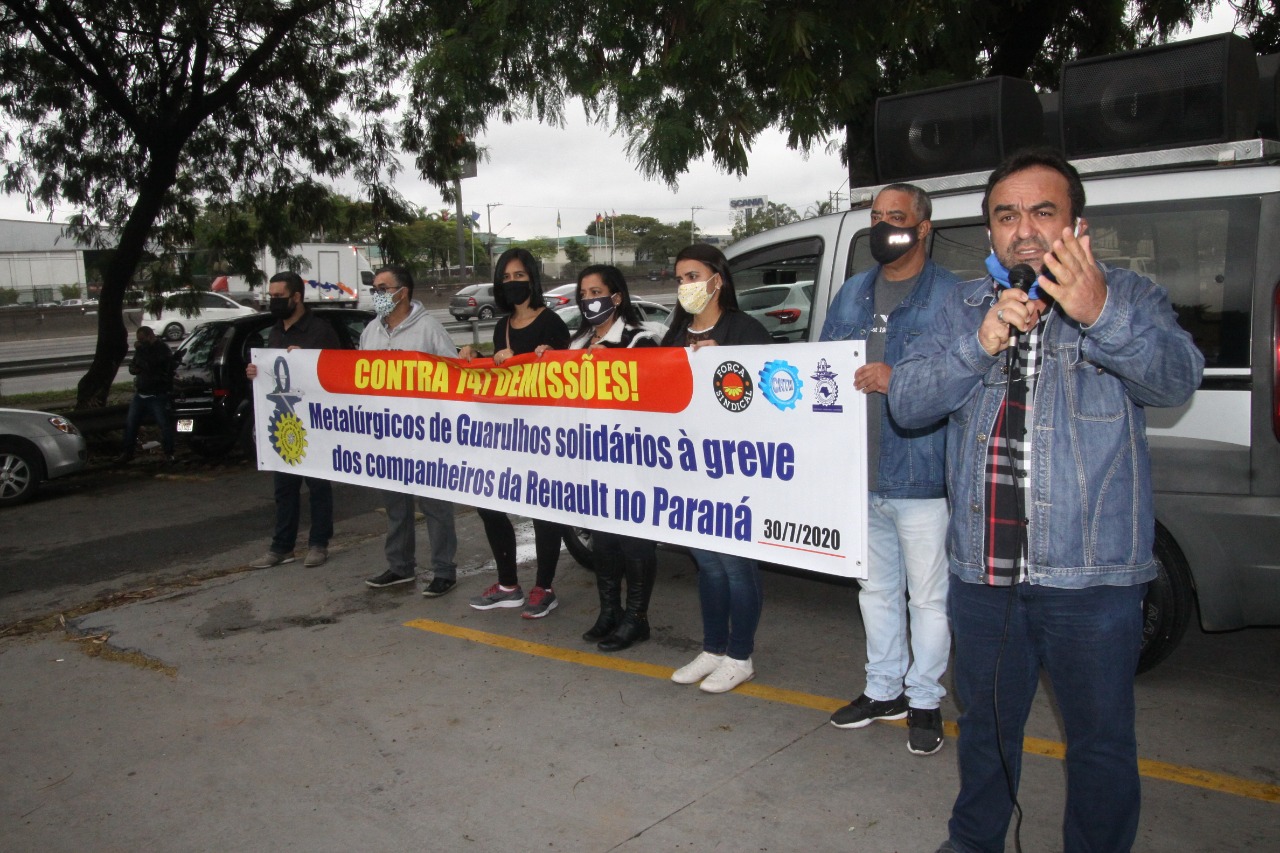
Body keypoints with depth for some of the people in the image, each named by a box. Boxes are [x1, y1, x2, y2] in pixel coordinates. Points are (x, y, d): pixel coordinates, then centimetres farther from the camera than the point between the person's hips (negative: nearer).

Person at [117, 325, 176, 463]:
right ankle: (127, 452, 15)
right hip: (140, 394, 7)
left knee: (164, 423, -6)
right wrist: (136, 369, -5)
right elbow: (132, 367, 18)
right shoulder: (142, 349, 14)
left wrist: (140, 350, -17)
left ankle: (168, 453, 3)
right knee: (130, 423, 7)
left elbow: (151, 364, -24)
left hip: (157, 395, -7)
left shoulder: (162, 348, -10)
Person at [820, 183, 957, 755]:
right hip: (859, 475, 6)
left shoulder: (950, 296, -6)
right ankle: (884, 689, 33)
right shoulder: (853, 293, 14)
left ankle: (925, 700, 22)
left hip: (922, 478, -6)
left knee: (926, 596, 5)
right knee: (876, 589, 18)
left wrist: (898, 380, -26)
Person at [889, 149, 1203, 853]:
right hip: (982, 571, 3)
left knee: (1101, 741, 12)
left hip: (1091, 577, -3)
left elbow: (1176, 378, -19)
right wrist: (980, 344, -19)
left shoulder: (1128, 297, -1)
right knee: (985, 722, 21)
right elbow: (906, 401, -3)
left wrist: (1100, 313, -38)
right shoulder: (965, 306, 7)